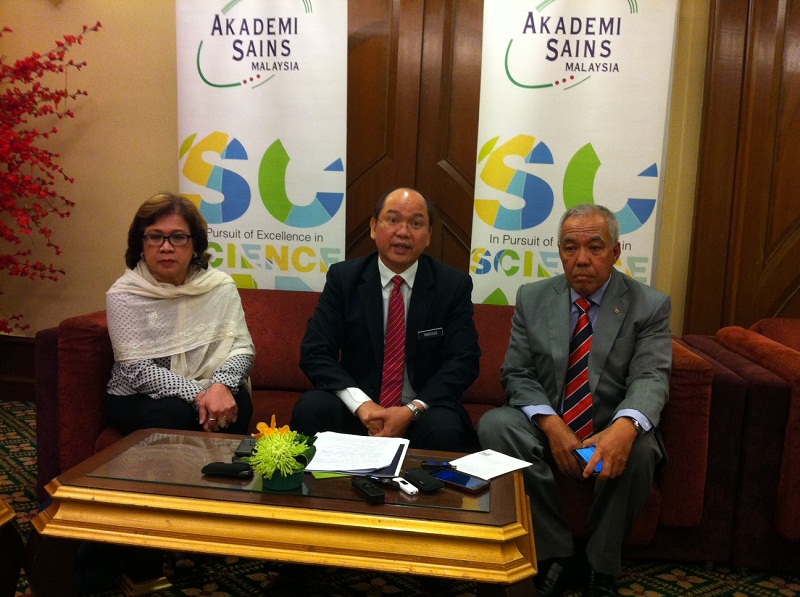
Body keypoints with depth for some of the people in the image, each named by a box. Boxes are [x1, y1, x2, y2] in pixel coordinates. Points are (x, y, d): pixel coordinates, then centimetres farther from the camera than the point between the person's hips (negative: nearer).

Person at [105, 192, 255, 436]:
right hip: (137, 398, -2)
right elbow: (137, 370, -16)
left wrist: (222, 385, -29)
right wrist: (198, 395, -27)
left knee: (237, 401, -27)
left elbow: (242, 345, -7)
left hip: (207, 390, 2)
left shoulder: (220, 286, -2)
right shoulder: (123, 295, -9)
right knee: (175, 413, -32)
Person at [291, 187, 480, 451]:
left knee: (443, 428, -32)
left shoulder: (454, 285, -1)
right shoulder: (342, 277, 0)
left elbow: (463, 361, -6)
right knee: (310, 409, -28)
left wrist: (412, 410, -20)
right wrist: (361, 404, -22)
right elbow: (315, 353, -6)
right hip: (356, 409, 1)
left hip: (422, 411, 0)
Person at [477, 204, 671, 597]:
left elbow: (650, 378, -14)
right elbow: (517, 374, -1)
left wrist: (625, 425, -37)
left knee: (639, 447, -34)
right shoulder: (531, 298, 3)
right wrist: (551, 425, -21)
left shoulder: (649, 306, -2)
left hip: (613, 434, -1)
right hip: (548, 428, 2)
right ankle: (557, 558, -13)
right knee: (494, 425, -27)